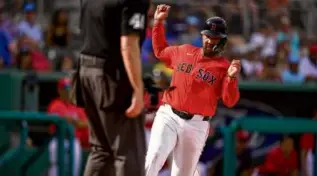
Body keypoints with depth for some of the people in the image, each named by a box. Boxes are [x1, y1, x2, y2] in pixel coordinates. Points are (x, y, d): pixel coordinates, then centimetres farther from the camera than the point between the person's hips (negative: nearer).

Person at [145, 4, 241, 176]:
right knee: (154, 157, -22)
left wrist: (231, 78, -27)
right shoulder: (184, 51, 9)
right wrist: (158, 22, 19)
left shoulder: (224, 67, -2)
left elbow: (230, 101, -10)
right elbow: (160, 51, 27)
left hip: (196, 126, -1)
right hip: (168, 117, 1)